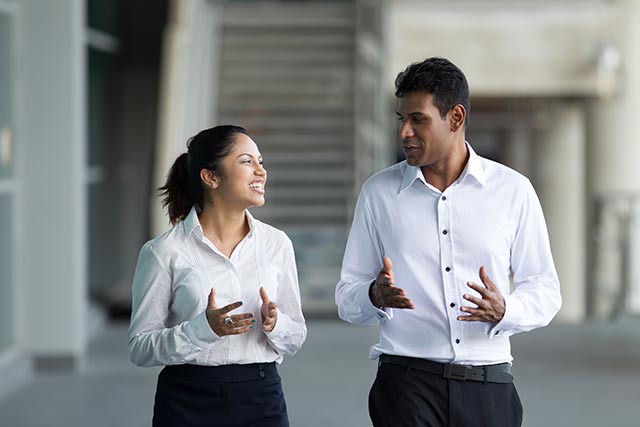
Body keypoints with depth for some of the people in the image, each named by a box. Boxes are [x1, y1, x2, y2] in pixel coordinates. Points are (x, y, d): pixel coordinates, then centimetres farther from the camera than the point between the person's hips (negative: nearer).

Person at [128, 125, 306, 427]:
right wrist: (204, 328, -20)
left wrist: (274, 324, -12)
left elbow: (295, 338, 10)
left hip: (261, 401, 3)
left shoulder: (276, 243, 4)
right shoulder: (164, 252, -5)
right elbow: (140, 348, -6)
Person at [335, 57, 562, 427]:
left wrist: (503, 310, -14)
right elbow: (347, 298, 8)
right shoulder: (378, 192, 6)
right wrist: (375, 296, -14)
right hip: (407, 382, 0)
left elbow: (545, 291, 7)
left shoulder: (513, 191, 4)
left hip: (488, 386, 1)